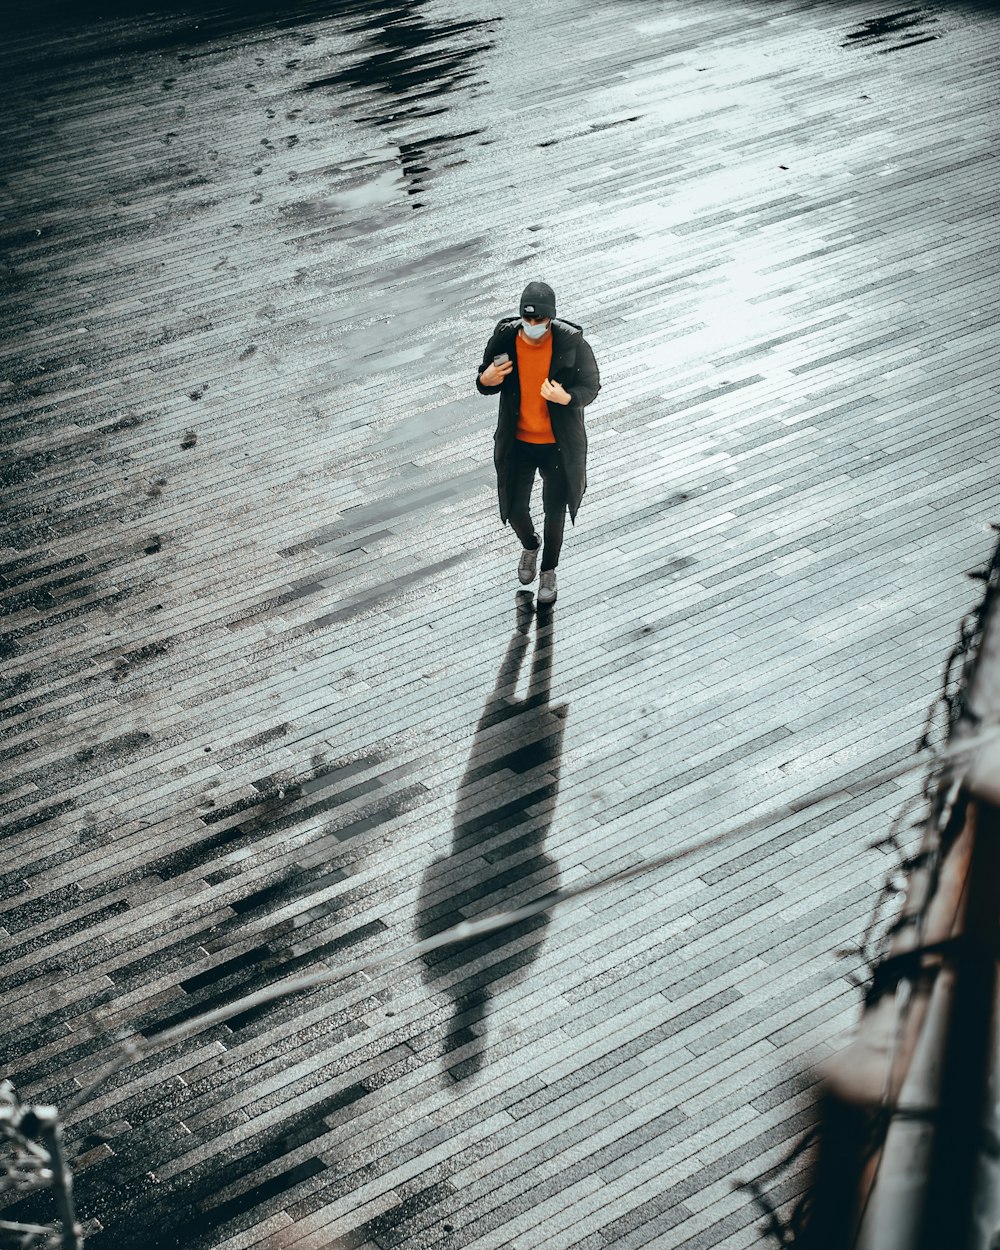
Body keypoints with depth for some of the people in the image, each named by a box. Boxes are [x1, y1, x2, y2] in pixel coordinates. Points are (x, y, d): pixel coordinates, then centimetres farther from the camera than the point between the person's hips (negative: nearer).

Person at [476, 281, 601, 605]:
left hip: (558, 444, -1)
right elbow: (486, 384, 0)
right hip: (517, 443, 1)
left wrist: (567, 397, -33)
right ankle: (530, 545, 46)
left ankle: (549, 570, 39)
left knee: (554, 512, 13)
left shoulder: (571, 343, -20)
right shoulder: (504, 340, -14)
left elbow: (591, 386, -11)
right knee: (515, 509, 9)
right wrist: (485, 380, -25)